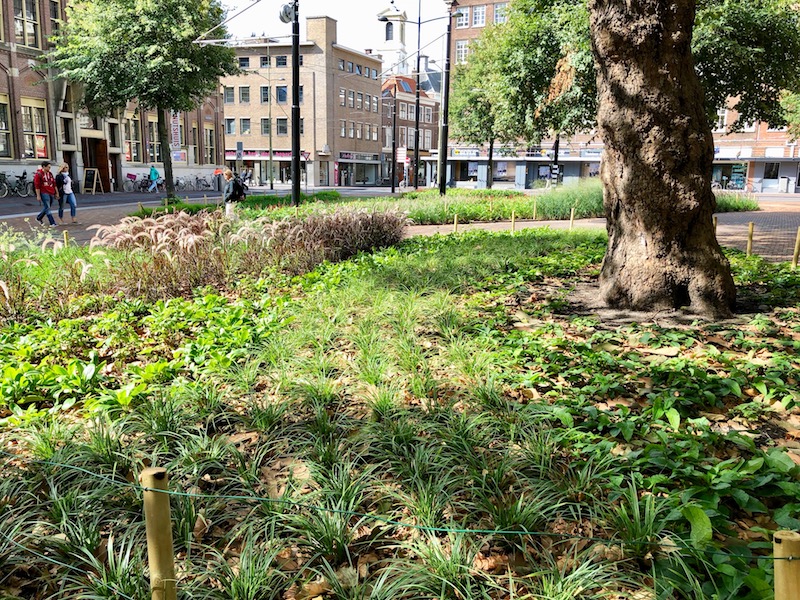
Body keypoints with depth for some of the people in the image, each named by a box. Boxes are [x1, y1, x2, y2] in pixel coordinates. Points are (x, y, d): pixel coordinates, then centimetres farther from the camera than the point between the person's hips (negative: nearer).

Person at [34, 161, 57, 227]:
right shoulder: (38, 174, -8)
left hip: (51, 193, 7)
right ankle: (52, 223, -8)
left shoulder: (50, 174, 12)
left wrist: (56, 193, 15)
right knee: (47, 208, -7)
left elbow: (54, 183, 17)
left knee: (46, 208, 14)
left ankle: (39, 218, 35)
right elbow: (37, 186, -10)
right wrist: (38, 195, -12)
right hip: (44, 193, -7)